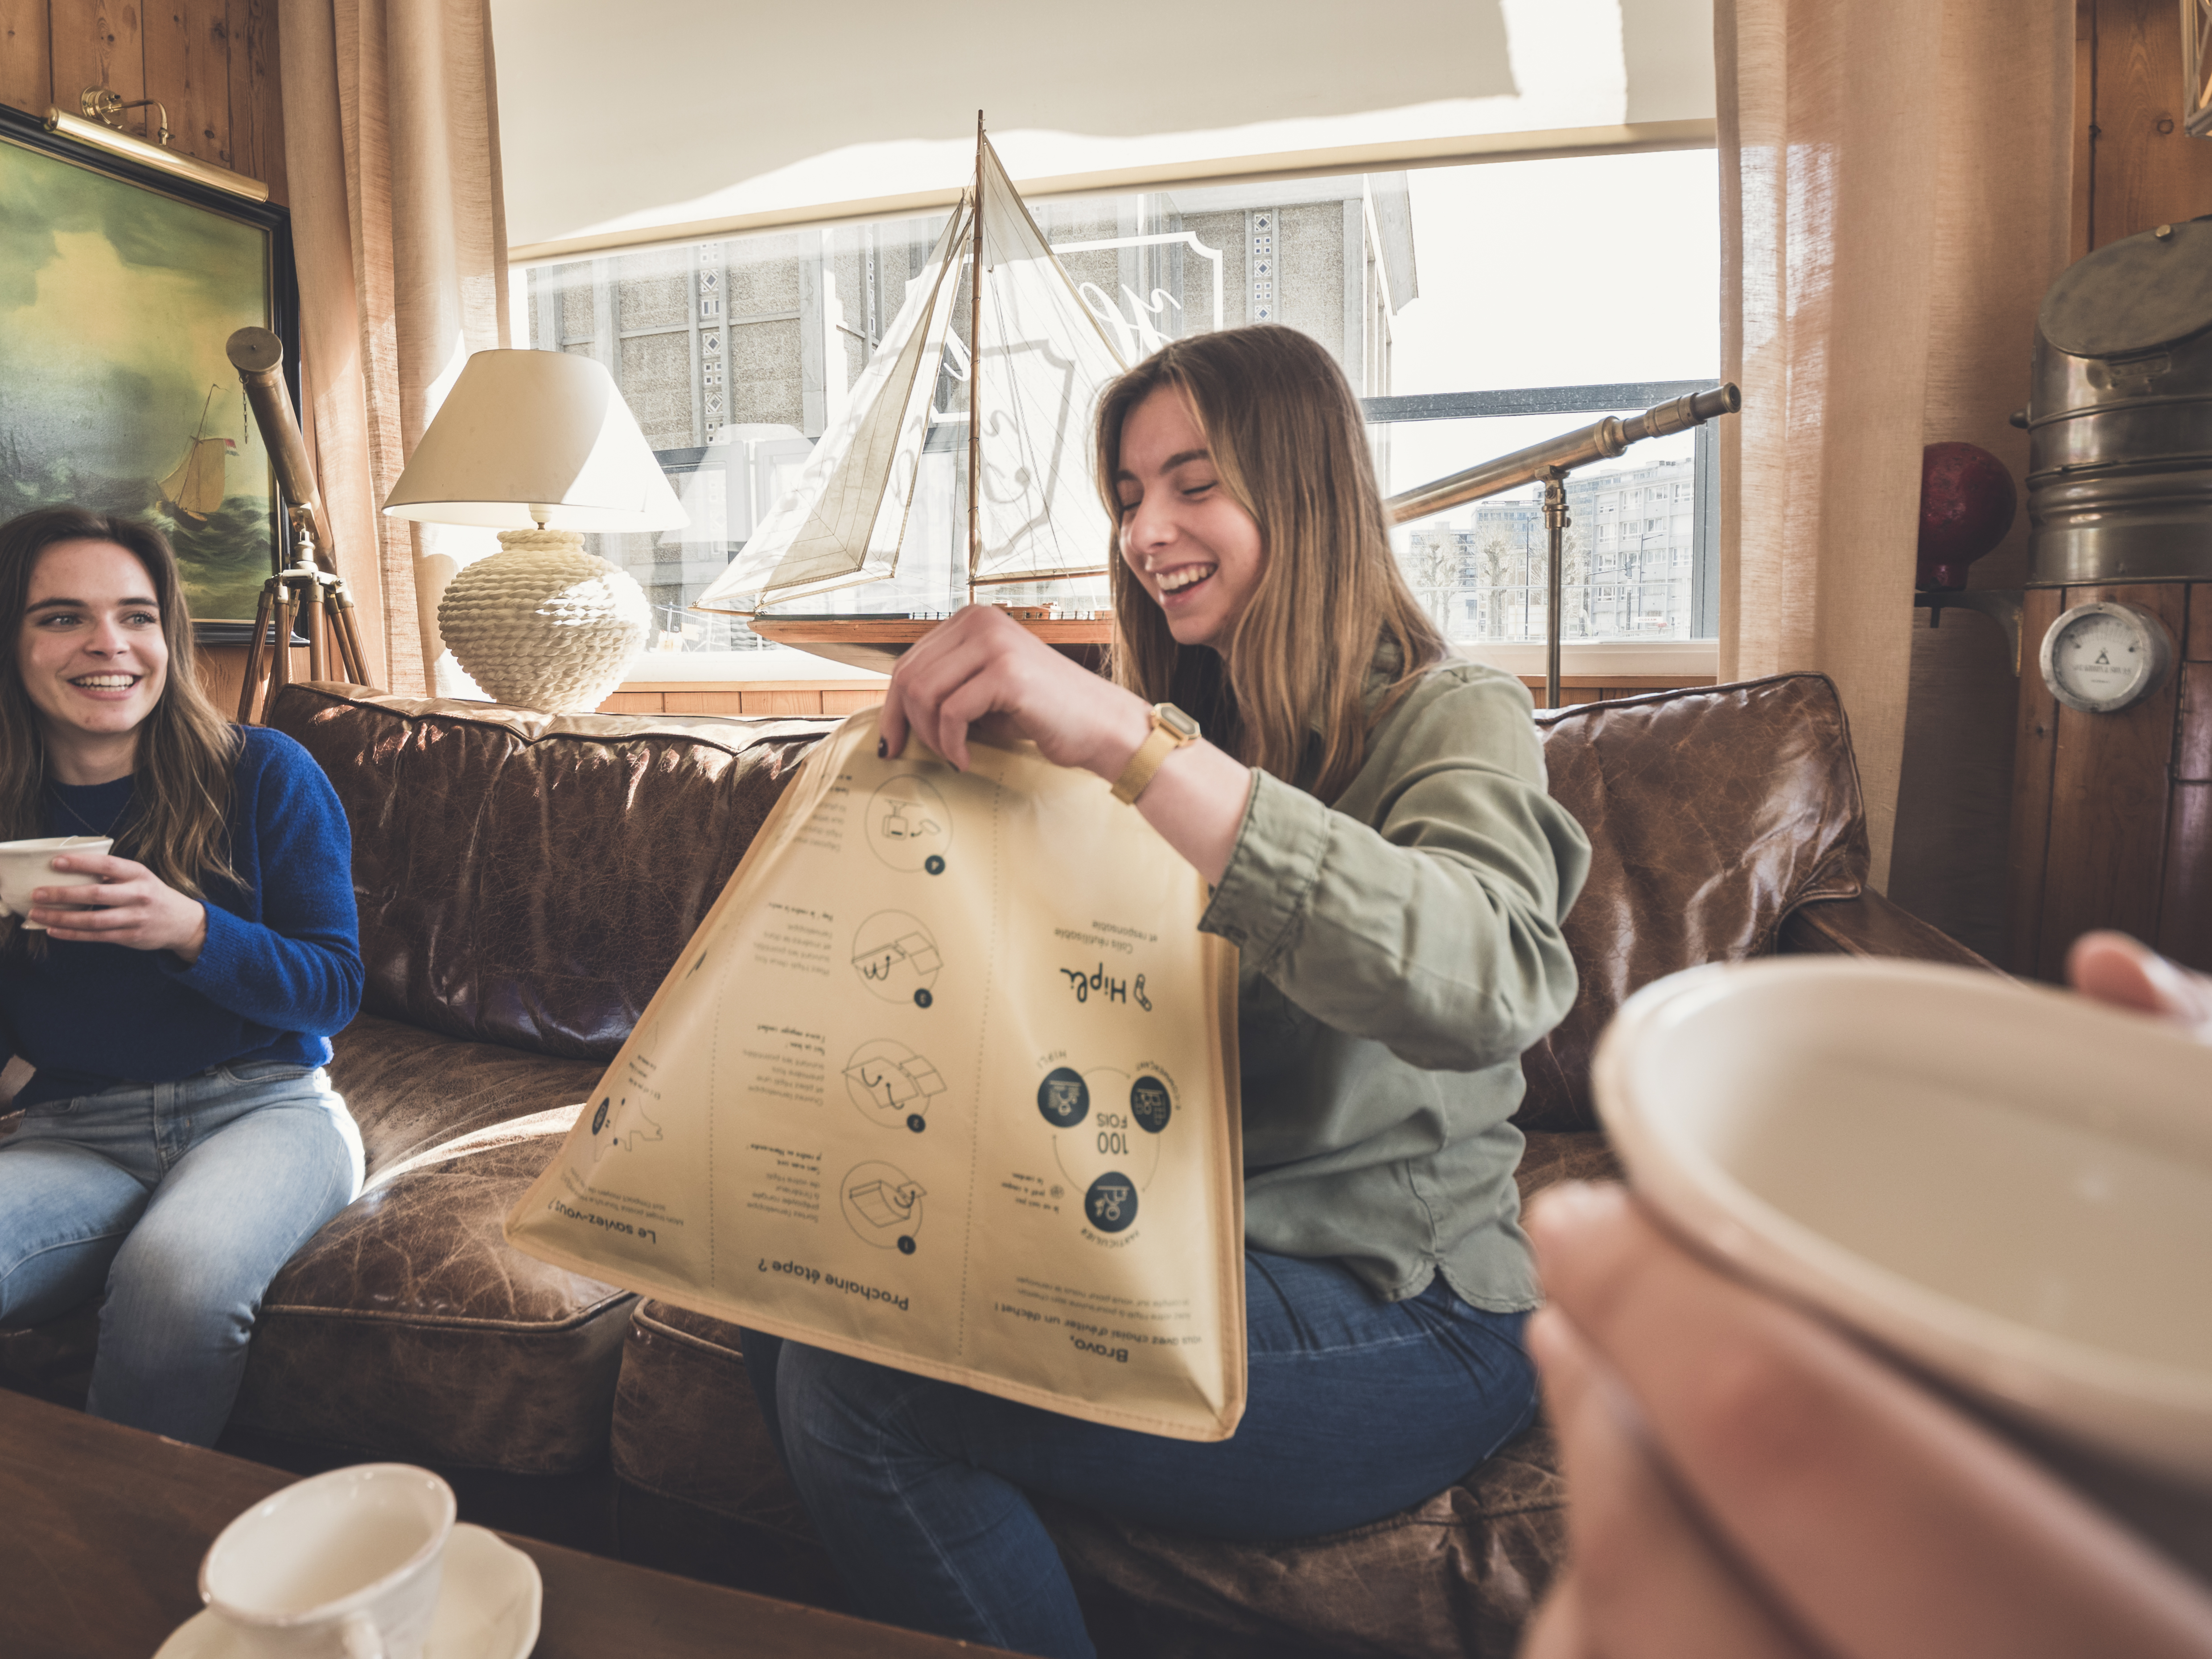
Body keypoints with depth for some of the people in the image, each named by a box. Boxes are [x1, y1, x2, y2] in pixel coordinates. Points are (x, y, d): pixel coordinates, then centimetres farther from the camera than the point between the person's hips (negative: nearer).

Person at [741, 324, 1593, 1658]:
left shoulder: (1453, 720, -8)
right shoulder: (1178, 727, 12)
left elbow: (1482, 986, -32)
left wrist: (1130, 742, -38)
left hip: (1397, 1308, -6)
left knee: (855, 1384, -21)